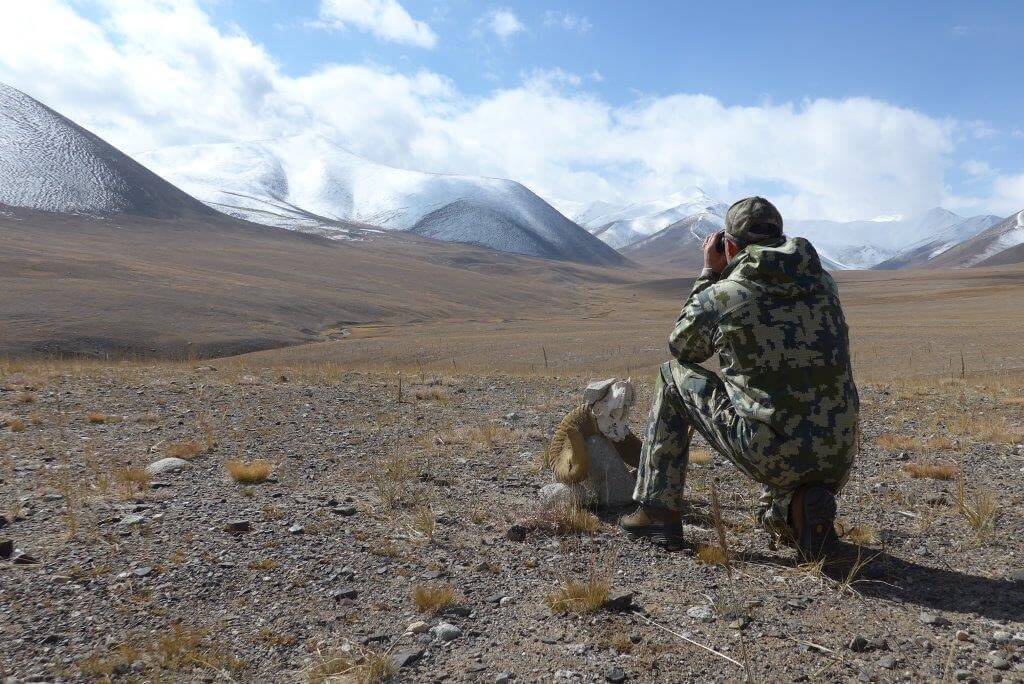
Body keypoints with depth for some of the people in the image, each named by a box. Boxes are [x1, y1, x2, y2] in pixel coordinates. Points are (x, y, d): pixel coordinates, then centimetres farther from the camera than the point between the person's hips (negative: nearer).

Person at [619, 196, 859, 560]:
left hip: (771, 458, -5)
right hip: (839, 461, 5)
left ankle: (657, 512, 16)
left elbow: (681, 349, 13)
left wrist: (709, 274, 16)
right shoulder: (824, 282, 6)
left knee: (673, 377, 13)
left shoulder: (720, 296, -7)